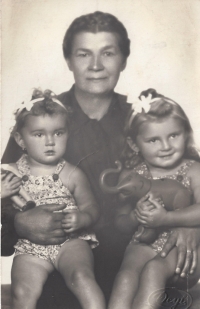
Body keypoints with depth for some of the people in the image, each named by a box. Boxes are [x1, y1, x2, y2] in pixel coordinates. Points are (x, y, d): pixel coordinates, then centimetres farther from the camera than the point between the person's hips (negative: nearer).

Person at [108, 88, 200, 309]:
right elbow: (120, 221, 7)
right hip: (145, 243, 2)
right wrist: (136, 216, -16)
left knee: (154, 268, -30)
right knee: (127, 272, -26)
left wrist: (165, 218, -28)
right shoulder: (131, 176, 4)